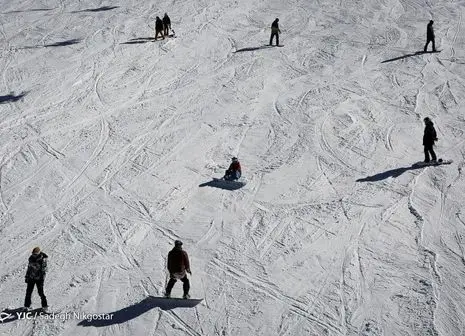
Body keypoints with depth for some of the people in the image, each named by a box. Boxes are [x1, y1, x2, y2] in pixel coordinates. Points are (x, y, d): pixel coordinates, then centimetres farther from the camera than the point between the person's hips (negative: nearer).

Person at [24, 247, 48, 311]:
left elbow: (44, 270, -14)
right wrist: (27, 277, 11)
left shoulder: (43, 260, -16)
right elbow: (29, 268, 10)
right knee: (28, 292, 5)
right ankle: (27, 306, 18)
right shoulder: (31, 258, -1)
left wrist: (42, 280, -17)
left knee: (41, 293, -1)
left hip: (39, 279, -4)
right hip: (31, 278, 4)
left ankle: (45, 306, 13)